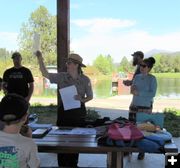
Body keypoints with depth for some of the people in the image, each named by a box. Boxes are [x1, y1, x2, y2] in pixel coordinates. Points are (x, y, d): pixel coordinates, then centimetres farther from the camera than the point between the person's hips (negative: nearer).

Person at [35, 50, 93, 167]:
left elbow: (90, 96, 3)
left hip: (78, 112, -1)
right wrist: (40, 59, -11)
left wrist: (82, 100, -17)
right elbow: (46, 74, -3)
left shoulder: (85, 79, -4)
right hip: (64, 110, 1)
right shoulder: (62, 76, -1)